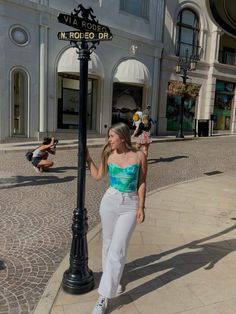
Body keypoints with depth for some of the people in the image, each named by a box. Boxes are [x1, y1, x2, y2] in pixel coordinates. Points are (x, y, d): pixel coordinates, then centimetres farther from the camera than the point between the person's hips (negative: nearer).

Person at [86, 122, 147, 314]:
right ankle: (111, 279, 40)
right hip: (109, 201, 3)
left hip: (130, 205, -3)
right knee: (108, 243, 15)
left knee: (117, 249, -4)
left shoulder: (139, 156, -9)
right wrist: (88, 157, 6)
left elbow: (142, 183, -4)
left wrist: (141, 207, -7)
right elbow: (98, 176, 12)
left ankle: (104, 297, 5)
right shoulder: (108, 155, -1)